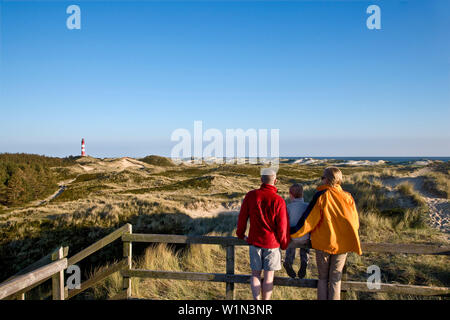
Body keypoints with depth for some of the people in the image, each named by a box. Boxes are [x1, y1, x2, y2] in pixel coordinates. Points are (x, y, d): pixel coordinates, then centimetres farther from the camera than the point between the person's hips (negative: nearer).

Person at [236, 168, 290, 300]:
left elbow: (242, 217, 1)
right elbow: (282, 226, -10)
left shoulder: (251, 195, -7)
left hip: (255, 241, 2)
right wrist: (284, 244, 7)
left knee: (255, 274, 15)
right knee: (269, 276, 11)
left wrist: (241, 234, 18)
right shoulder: (278, 201, -14)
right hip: (272, 242, -2)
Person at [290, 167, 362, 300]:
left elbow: (308, 220, -12)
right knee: (335, 279, 12)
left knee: (323, 278, 14)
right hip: (342, 244, 2)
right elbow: (355, 222, 5)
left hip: (323, 243, -2)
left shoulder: (321, 196, -12)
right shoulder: (347, 197, -2)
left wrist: (291, 233, -2)